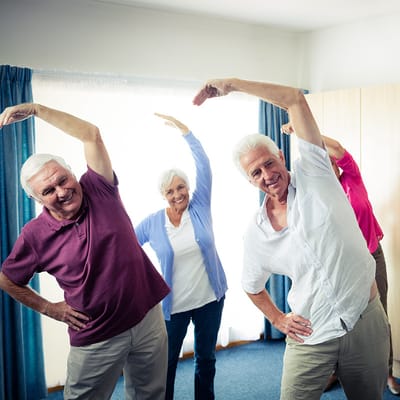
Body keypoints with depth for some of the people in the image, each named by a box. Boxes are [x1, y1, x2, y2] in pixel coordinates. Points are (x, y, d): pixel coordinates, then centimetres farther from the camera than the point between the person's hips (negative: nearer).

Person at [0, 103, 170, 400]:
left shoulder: (99, 190, -7)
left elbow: (91, 135, -14)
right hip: (97, 338, -1)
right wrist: (48, 308, 4)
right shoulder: (35, 236, -10)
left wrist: (36, 109, -16)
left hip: (149, 318, 2)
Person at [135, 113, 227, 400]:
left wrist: (184, 129, -16)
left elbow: (204, 166, -13)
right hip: (173, 305, -1)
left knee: (206, 359, 17)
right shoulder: (152, 223, -6)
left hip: (210, 298, 1)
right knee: (166, 363, 8)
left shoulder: (200, 207, -5)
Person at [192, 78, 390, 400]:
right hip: (311, 337, 1)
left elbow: (295, 99, -12)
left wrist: (232, 83, -9)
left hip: (366, 320, -1)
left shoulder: (314, 174, -6)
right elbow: (252, 287, 18)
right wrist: (278, 319, 7)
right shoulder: (255, 234, 0)